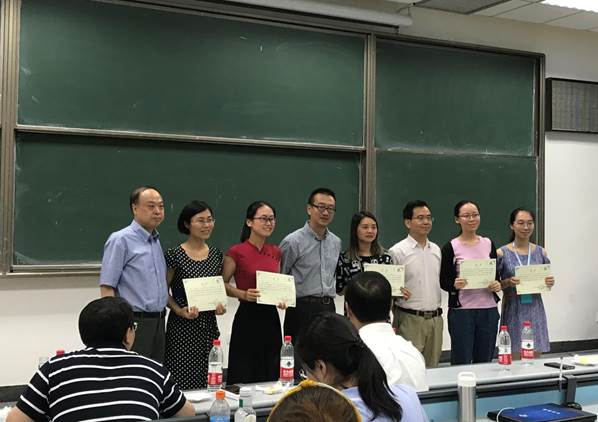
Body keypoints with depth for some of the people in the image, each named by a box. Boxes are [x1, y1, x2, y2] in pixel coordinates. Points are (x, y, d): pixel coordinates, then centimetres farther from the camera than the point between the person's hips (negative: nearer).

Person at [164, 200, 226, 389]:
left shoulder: (216, 254, 9)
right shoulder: (175, 255, -7)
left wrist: (220, 305, 0)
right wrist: (180, 311, -16)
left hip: (209, 324, 5)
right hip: (182, 326, -5)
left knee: (207, 381, 6)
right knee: (182, 381, -5)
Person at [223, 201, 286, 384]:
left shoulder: (275, 252, 8)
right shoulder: (237, 252, -8)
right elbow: (222, 284, -2)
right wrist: (243, 294, -18)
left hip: (271, 318, 6)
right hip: (247, 318, -5)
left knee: (271, 378, 10)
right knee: (243, 378, 0)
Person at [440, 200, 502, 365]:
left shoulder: (488, 244, 10)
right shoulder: (451, 247, -3)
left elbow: (497, 274, 16)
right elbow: (443, 281, -3)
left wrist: (497, 285, -6)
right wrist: (455, 285, -24)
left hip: (488, 309, 4)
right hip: (461, 310, -4)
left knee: (485, 361, 9)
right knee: (461, 362, 0)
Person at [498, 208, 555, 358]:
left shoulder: (541, 253, 6)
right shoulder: (502, 253, -4)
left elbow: (546, 284, 14)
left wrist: (550, 283, -7)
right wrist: (508, 283, -18)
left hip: (535, 311, 3)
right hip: (513, 312, -3)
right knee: (514, 361, -2)